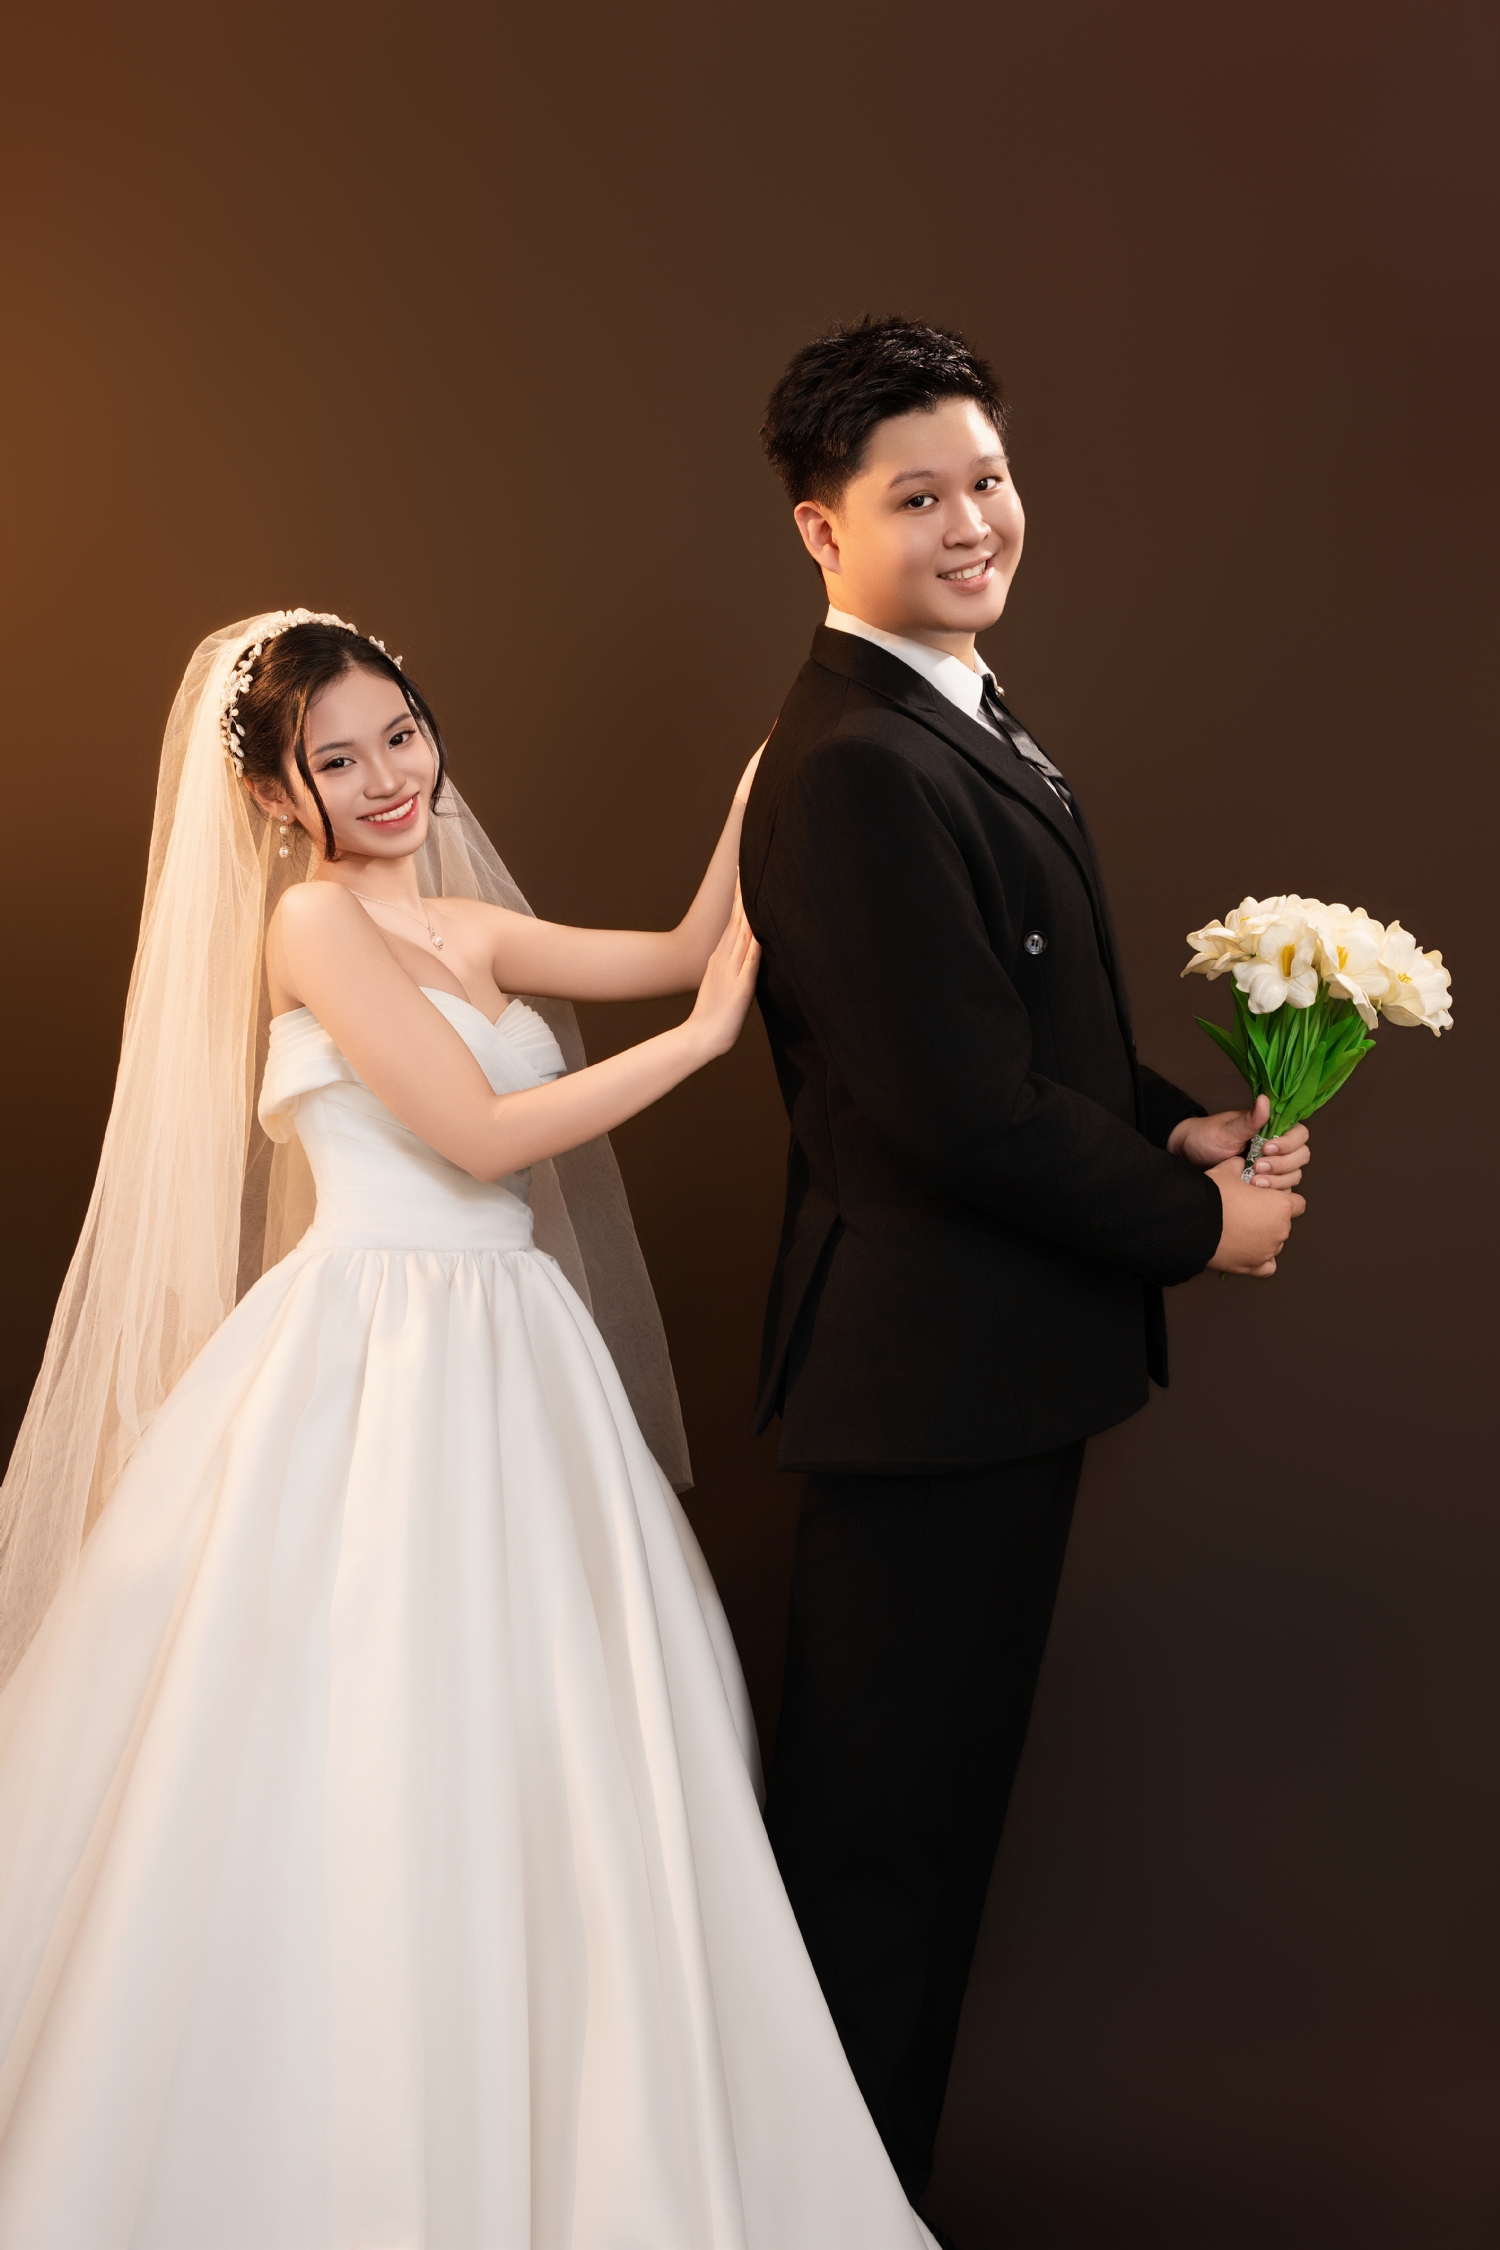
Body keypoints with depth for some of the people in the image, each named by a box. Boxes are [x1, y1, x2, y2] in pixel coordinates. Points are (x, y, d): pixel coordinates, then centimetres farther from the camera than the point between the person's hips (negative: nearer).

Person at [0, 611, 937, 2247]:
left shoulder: (469, 926, 15)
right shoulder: (314, 920, -9)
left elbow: (682, 951, 13)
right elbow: (480, 1134, -14)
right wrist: (702, 1038, -6)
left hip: (508, 1360, 8)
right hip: (373, 1359, -8)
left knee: (528, 1755, 9)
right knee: (362, 1759, -2)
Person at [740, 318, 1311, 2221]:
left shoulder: (959, 722, 12)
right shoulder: (856, 767, -22)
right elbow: (965, 1112, -25)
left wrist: (1174, 1125, 1)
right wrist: (1198, 1220, -12)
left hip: (997, 1364, 10)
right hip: (933, 1364, -10)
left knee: (931, 1797, 21)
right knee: (881, 1830, 5)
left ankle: (882, 2155, 38)